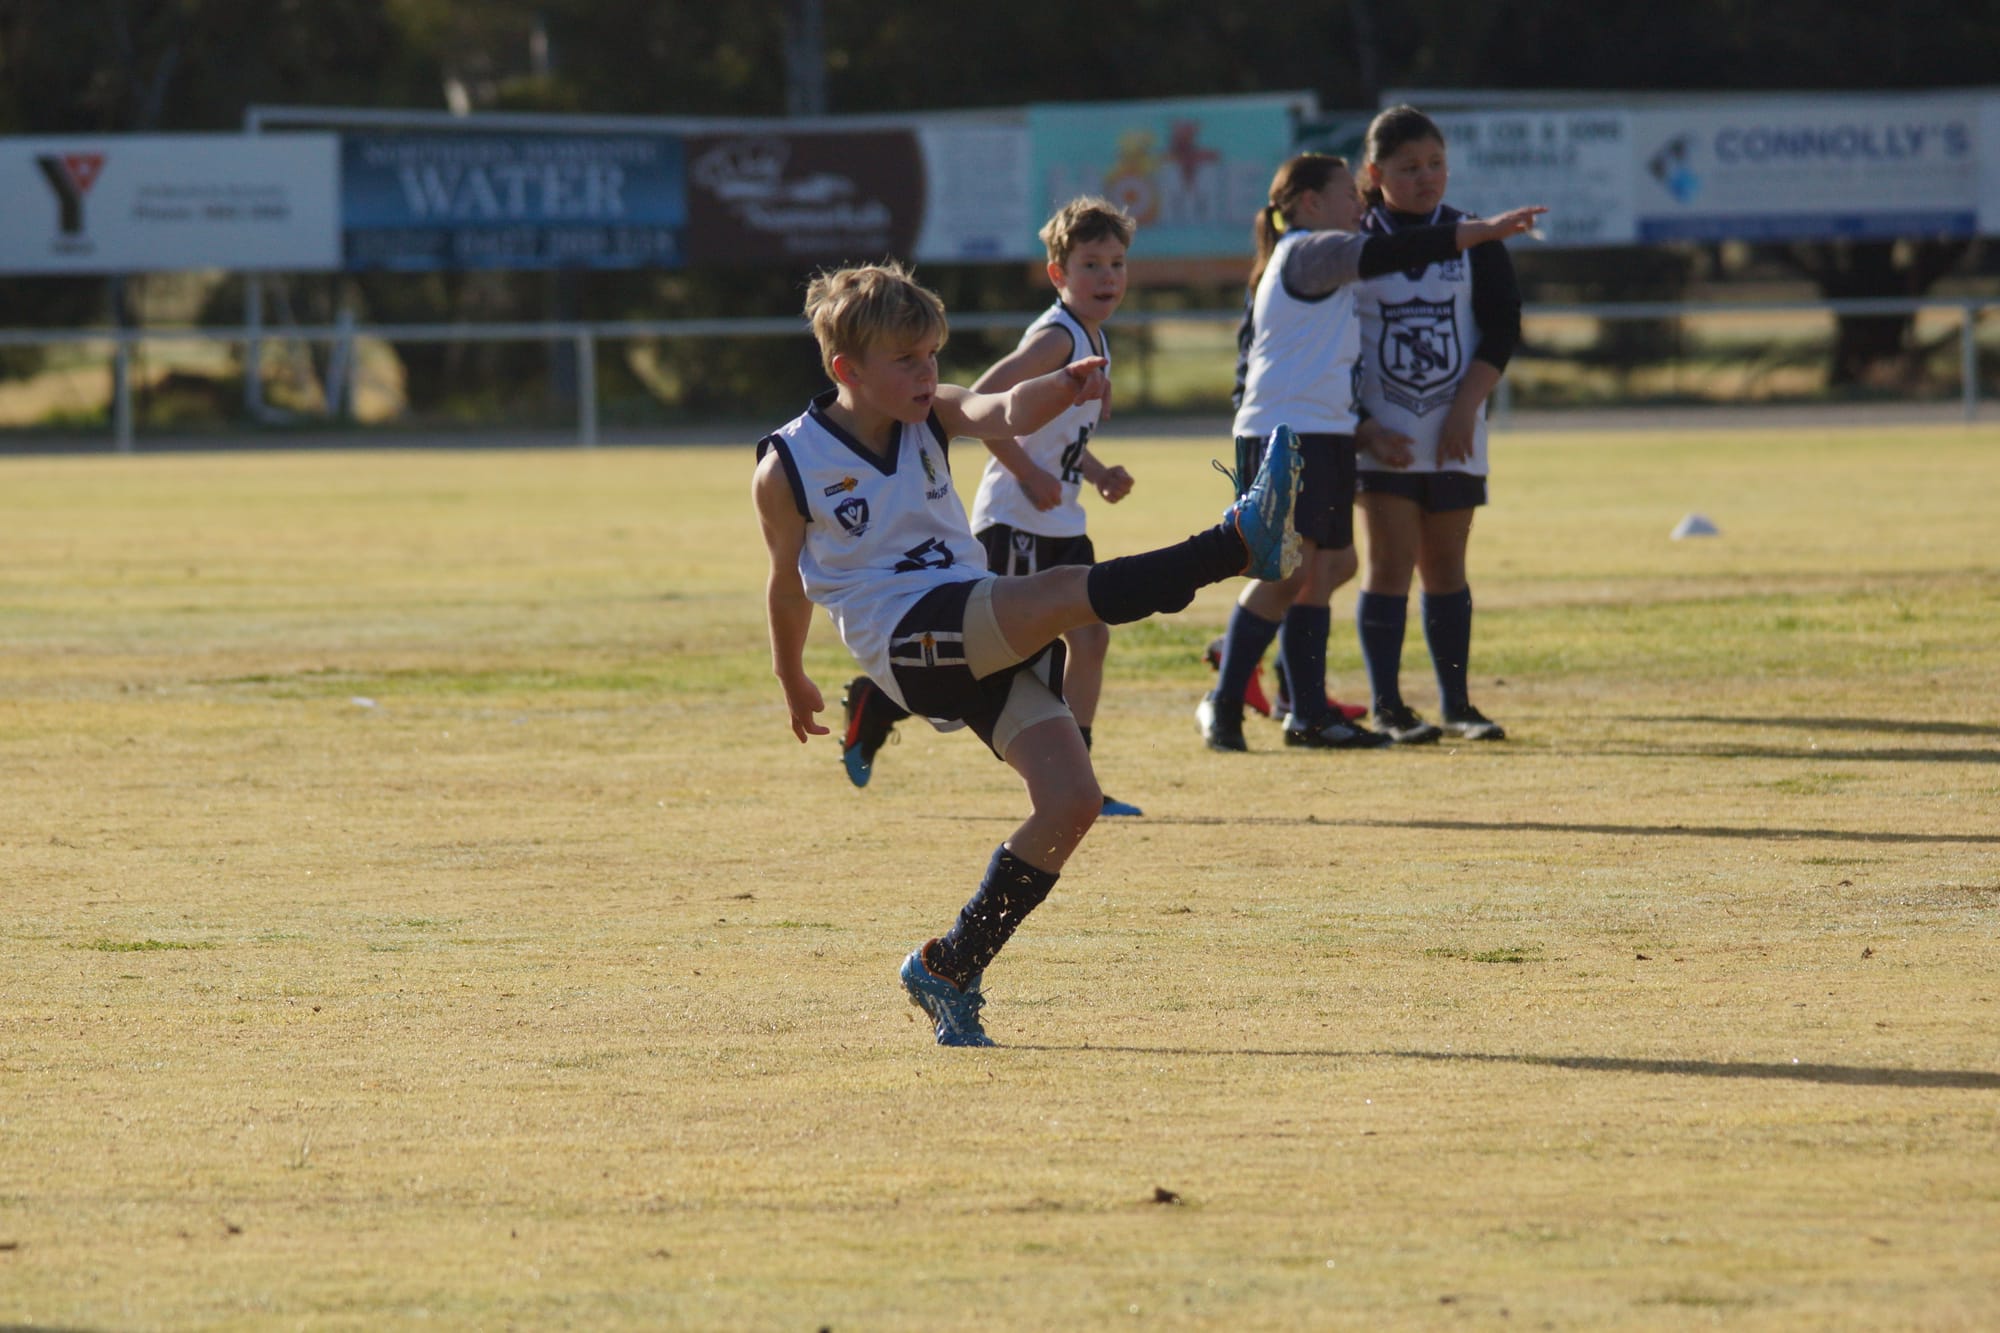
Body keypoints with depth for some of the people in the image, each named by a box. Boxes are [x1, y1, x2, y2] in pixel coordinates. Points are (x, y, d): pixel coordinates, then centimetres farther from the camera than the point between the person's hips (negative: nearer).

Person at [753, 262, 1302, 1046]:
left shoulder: (932, 418, 8)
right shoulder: (788, 468, -2)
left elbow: (1007, 415, -12)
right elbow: (788, 585, 12)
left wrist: (1061, 390, -34)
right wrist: (793, 681, 24)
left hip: (986, 640, 6)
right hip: (901, 636, -6)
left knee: (1071, 799, -8)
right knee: (1066, 593, -30)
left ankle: (950, 971, 4)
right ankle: (1241, 543, -38)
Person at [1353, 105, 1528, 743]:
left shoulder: (1473, 240, 5)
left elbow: (1502, 327, 2)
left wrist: (1465, 407, -9)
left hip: (1454, 432, 2)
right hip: (1382, 432, -2)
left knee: (1445, 564, 8)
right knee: (1391, 560, -7)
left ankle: (1456, 703, 14)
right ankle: (1388, 707, -4)